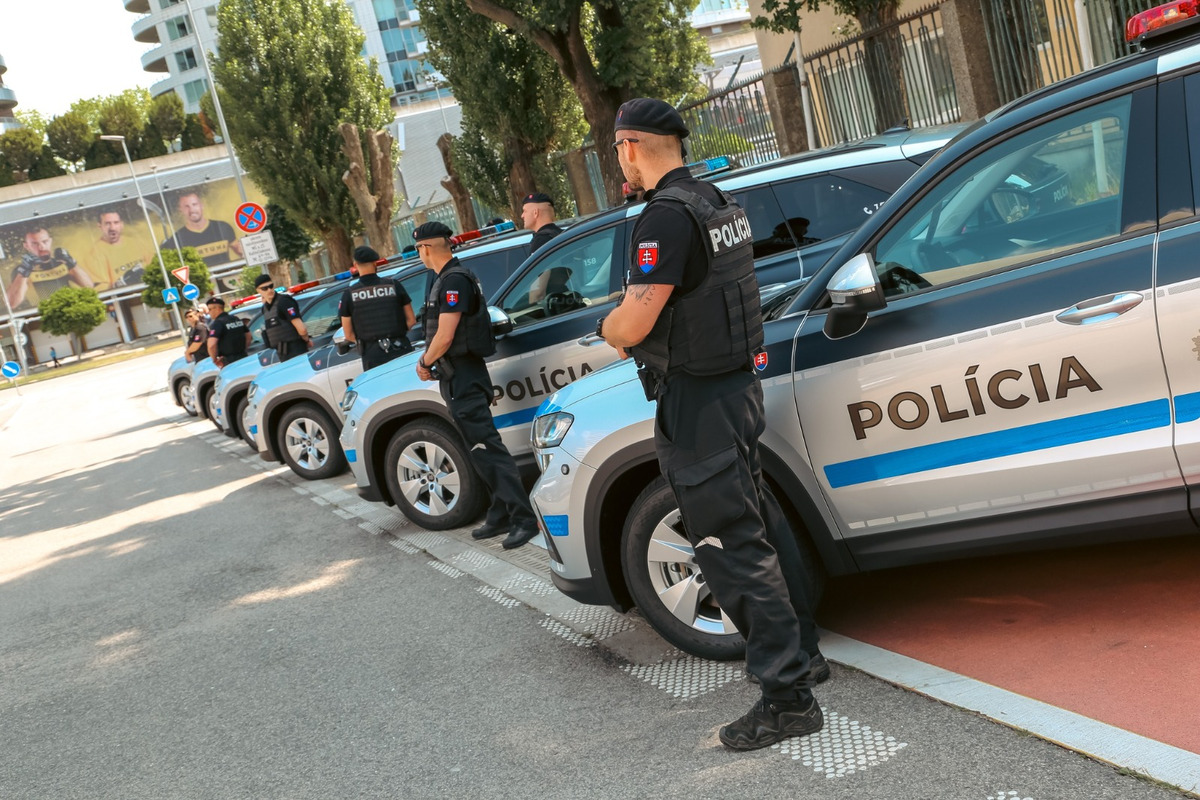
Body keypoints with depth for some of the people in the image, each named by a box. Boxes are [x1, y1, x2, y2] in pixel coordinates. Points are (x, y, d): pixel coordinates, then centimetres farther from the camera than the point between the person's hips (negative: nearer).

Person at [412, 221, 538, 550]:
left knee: (486, 447, -12)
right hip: (458, 377, 10)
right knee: (481, 449, 11)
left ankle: (523, 518, -13)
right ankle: (502, 514, 16)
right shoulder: (447, 279, 15)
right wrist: (427, 360, 9)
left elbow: (444, 336, -19)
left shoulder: (454, 280, -16)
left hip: (463, 379, -10)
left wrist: (425, 363, -5)